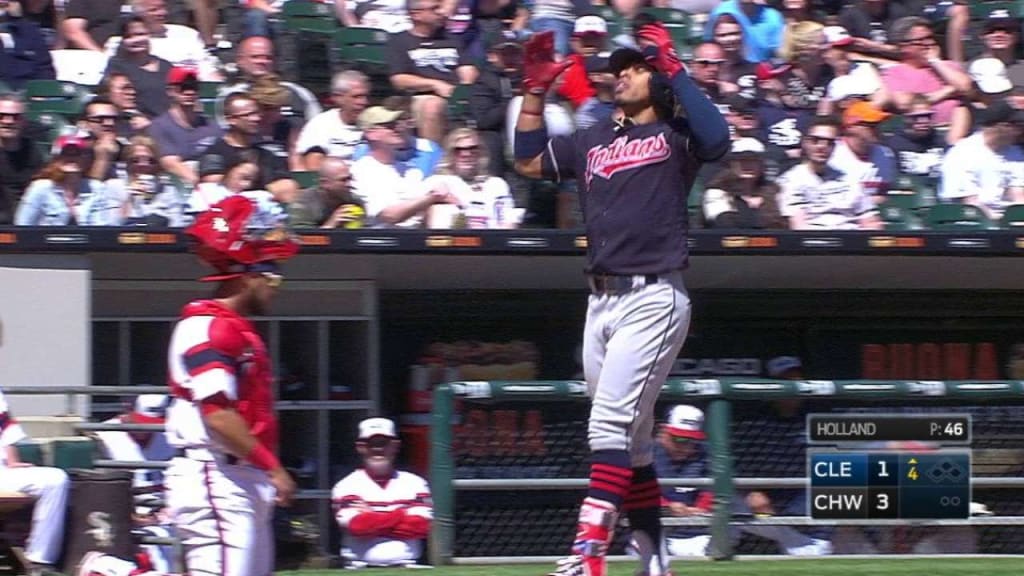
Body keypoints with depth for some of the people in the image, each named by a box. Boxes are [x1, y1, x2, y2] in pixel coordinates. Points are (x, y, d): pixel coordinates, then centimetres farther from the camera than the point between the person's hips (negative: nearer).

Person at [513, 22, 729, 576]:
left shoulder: (674, 135, 0)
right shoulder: (593, 141, 19)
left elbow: (717, 138, -20)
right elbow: (530, 161, 23)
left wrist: (675, 69, -17)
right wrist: (536, 89, 16)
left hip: (654, 298, -7)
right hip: (601, 299, 7)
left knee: (611, 421, -18)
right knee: (631, 440, 10)